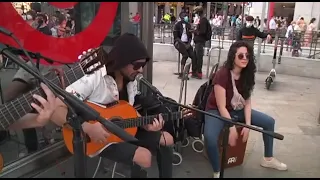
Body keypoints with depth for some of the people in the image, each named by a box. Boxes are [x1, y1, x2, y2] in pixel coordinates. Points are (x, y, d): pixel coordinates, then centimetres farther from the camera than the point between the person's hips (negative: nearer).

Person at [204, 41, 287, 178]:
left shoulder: (247, 75, -6)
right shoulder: (222, 75, -26)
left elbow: (247, 103, -2)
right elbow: (222, 107, -24)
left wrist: (248, 125, -12)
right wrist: (232, 128, -23)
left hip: (237, 110, 7)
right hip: (216, 111, -7)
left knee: (269, 122, 5)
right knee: (210, 137, -37)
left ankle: (268, 159, 25)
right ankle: (217, 173, -11)